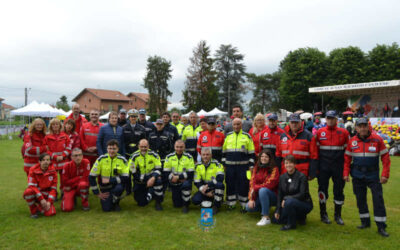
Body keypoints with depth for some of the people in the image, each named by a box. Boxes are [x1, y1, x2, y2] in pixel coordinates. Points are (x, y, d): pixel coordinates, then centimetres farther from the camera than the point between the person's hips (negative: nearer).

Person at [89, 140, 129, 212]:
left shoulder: (122, 160, -10)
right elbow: (92, 177, -7)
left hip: (117, 184, 0)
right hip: (105, 188, 1)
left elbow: (125, 178, -18)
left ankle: (115, 202, -2)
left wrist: (109, 180, -23)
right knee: (106, 209, -14)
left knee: (119, 188, -35)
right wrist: (97, 193, -6)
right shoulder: (101, 159, -9)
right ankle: (108, 201, 24)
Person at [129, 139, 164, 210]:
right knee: (141, 203, -2)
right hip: (140, 181, 1)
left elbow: (158, 169, -11)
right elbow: (133, 173, -11)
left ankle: (158, 202, -14)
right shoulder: (134, 156, -9)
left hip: (151, 177, -1)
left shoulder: (153, 154, -7)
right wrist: (146, 180, -22)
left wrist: (153, 178, -30)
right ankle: (151, 193, 32)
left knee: (158, 180, -36)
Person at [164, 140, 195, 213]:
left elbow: (191, 173, -12)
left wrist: (178, 177, -23)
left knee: (186, 184, -37)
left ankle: (186, 205, -13)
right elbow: (166, 173, -5)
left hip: (185, 181, -2)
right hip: (174, 183, 2)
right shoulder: (169, 157, -1)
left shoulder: (189, 157, -5)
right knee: (177, 205, 0)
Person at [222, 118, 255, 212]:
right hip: (230, 166, 2)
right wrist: (223, 164, 10)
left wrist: (251, 165, -1)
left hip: (243, 166, -2)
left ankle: (244, 204, 12)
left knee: (243, 185, -1)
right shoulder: (228, 136, 11)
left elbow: (251, 153, 5)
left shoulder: (247, 136, 5)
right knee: (230, 185, 6)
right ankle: (231, 203, 19)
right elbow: (224, 151, 14)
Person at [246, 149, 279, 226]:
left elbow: (270, 184, -21)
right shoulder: (257, 168, 4)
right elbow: (252, 182, -3)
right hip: (259, 196, 5)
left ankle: (266, 218, -30)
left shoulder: (274, 169, -11)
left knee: (262, 190, -35)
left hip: (272, 196, -5)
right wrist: (251, 199, -11)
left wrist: (255, 188, -16)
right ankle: (264, 207, 17)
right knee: (249, 207, -14)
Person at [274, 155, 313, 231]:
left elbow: (302, 195, -21)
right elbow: (280, 195, 2)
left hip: (305, 204, -7)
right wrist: (278, 211, -4)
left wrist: (286, 198, -25)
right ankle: (300, 217, 18)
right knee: (277, 219, -1)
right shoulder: (282, 177, 1)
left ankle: (291, 224, -12)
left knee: (289, 202, -36)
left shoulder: (302, 176, -16)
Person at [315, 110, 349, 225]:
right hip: (323, 167, 0)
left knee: (339, 190, 7)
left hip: (338, 167, 0)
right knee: (322, 189, 6)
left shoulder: (343, 132, 2)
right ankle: (323, 214, 21)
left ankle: (338, 215, 22)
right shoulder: (319, 132, 2)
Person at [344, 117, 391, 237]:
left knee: (378, 199, -3)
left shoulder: (377, 139, -6)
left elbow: (385, 157, -3)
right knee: (360, 199, 10)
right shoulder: (352, 141, 0)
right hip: (357, 176, 2)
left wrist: (385, 174, -8)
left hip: (373, 175, -2)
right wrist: (346, 173, 0)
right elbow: (347, 158, 7)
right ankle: (365, 222, 26)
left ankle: (381, 227, 8)